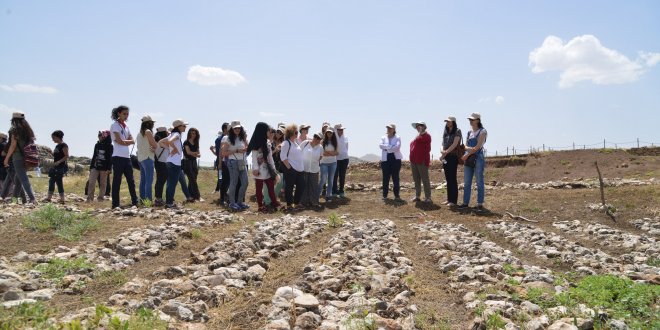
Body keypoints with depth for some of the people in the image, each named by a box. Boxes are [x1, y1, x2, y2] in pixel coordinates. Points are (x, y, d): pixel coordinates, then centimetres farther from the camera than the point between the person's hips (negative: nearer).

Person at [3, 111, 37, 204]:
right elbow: (31, 144, 12)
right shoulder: (29, 130, 12)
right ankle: (15, 197, 27)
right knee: (17, 178, 20)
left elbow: (13, 145, -12)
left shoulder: (15, 130, -7)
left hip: (18, 156, -7)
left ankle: (32, 199, -19)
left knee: (23, 179, -9)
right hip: (27, 157, 7)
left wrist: (6, 157, -6)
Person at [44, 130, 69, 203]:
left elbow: (67, 156, -16)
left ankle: (62, 199, -3)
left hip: (61, 167, -9)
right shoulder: (57, 146, 17)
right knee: (51, 181, 7)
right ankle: (49, 197, 11)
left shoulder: (64, 145, -10)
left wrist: (58, 162, -23)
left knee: (58, 181, -8)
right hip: (56, 167, 9)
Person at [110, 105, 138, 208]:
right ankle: (115, 204, -1)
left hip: (127, 157, 7)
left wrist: (124, 141, -7)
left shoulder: (126, 126, 18)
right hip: (118, 157, -7)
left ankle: (135, 202, 15)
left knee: (131, 180, 10)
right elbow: (120, 141, -14)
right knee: (117, 181, -4)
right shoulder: (115, 125, -4)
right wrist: (128, 141, 1)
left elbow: (132, 141, 8)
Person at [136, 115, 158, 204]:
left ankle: (142, 199, 13)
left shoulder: (140, 133, 16)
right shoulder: (148, 132, -9)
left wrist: (152, 148, 5)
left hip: (140, 158, 9)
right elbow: (155, 145, -10)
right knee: (149, 180, -10)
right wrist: (154, 147, 13)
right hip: (147, 158, -9)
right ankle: (149, 199, -14)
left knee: (143, 180, 11)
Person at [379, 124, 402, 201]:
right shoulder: (383, 137, 11)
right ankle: (385, 195, 10)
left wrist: (386, 147, -9)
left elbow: (397, 147, -12)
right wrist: (391, 147, -13)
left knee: (395, 177, 1)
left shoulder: (397, 138, 4)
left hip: (395, 159, -1)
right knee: (385, 177, 3)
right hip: (385, 159, 2)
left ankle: (396, 195, 6)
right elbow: (381, 145, -7)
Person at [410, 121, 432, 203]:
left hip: (421, 161, -9)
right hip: (414, 161, 9)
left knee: (425, 179, -5)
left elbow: (419, 139, -24)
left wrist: (420, 132, -10)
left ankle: (428, 197, -2)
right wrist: (411, 160, 18)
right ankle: (417, 196, 20)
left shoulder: (426, 135, -6)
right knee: (416, 180, 12)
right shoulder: (418, 136, 22)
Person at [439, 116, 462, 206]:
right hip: (446, 157, 7)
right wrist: (442, 151, -6)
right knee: (448, 179, 8)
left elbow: (454, 144, -14)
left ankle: (454, 200, -2)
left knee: (452, 179, -6)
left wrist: (446, 152, -18)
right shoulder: (445, 132, 16)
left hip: (453, 157, -6)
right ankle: (449, 199, 14)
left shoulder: (457, 131, -4)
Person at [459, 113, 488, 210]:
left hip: (478, 158, -6)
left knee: (479, 182, -2)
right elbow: (465, 146, 11)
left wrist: (467, 155, -10)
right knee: (466, 182, 7)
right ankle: (465, 202, 13)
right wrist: (468, 148, -12)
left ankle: (480, 203, 3)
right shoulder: (469, 132, 16)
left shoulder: (482, 132, -4)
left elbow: (478, 147, -12)